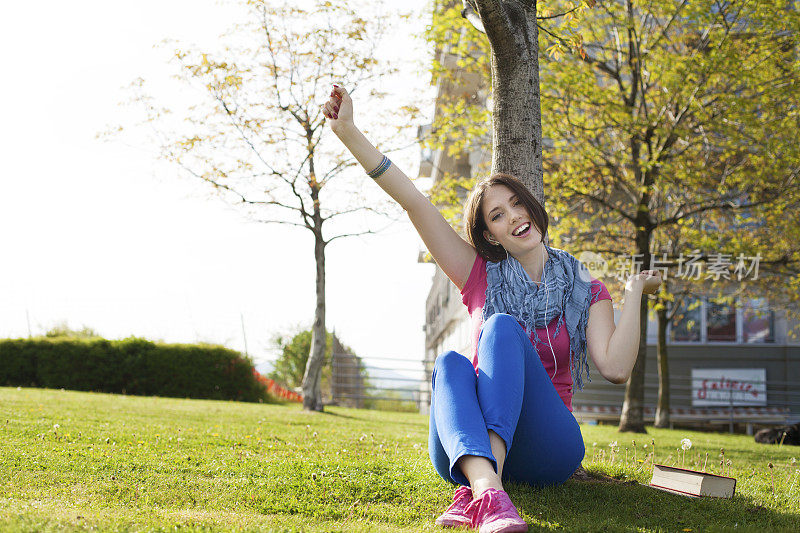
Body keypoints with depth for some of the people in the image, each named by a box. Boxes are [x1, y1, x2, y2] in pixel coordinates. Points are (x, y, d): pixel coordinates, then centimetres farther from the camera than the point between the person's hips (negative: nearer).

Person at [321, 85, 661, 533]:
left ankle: (473, 492, -47)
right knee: (450, 363, -30)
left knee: (503, 327, -26)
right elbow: (414, 202, 2)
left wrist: (635, 295, -4)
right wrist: (349, 132, -4)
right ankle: (487, 489, -58)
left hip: (548, 452, -1)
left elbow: (616, 369, -7)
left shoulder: (586, 291, 9)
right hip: (469, 448, 2)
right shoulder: (483, 277, 11)